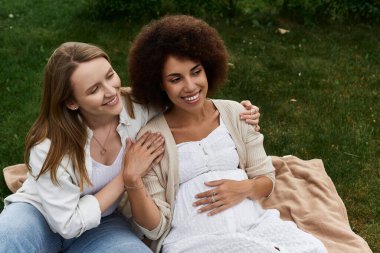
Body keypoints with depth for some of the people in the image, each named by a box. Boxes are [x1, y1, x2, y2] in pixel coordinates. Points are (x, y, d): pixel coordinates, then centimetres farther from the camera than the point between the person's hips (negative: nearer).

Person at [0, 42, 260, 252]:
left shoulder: (140, 106, -19)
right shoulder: (50, 145, -28)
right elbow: (68, 224, -23)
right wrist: (126, 176, -24)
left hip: (100, 223, 5)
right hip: (39, 214, -5)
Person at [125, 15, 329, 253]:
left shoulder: (234, 113, 8)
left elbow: (267, 179, 13)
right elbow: (156, 227, -2)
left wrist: (244, 188, -9)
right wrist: (135, 185, -20)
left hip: (253, 224, 5)